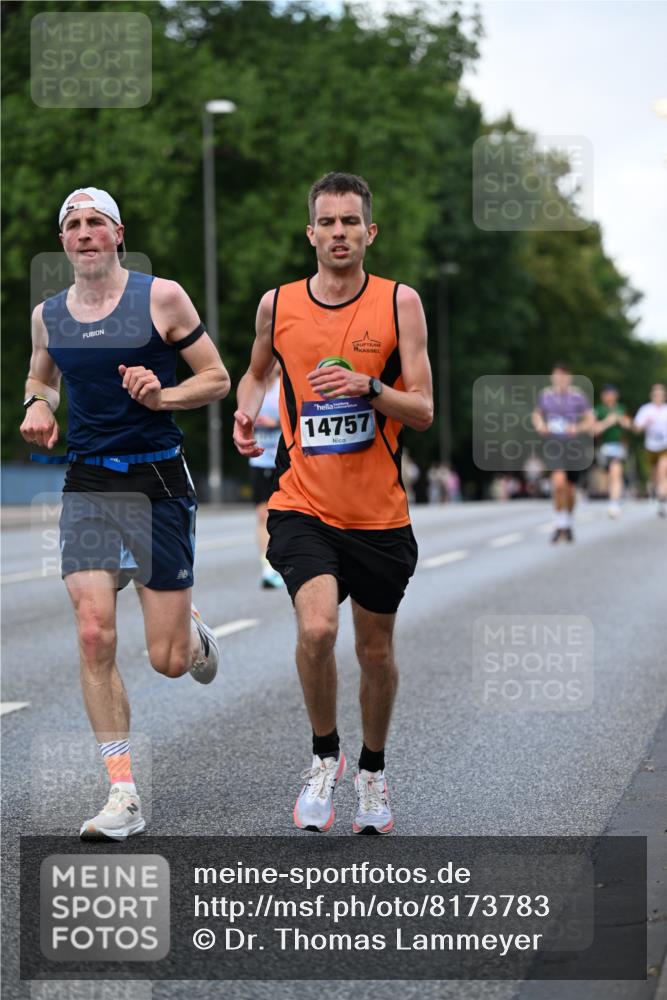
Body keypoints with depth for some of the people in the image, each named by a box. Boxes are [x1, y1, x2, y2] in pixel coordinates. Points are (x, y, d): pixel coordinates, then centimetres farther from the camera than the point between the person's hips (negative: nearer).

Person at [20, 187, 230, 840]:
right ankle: (123, 796, -3)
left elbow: (217, 380, 1)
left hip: (158, 481, -3)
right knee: (94, 637, -12)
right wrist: (37, 405, 5)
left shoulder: (161, 297, -4)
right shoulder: (48, 315, 8)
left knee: (168, 661, -1)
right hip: (87, 485, 3)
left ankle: (195, 634, 39)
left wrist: (161, 396, -16)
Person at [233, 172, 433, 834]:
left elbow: (423, 411, -6)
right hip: (303, 507, 0)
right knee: (316, 628, -23)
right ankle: (324, 755, 3)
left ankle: (372, 771, 37)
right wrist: (246, 409, 2)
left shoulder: (399, 302, -4)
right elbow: (257, 370, 23)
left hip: (379, 514, 0)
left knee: (376, 650, 12)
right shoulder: (277, 305, 2)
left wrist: (368, 387, -23)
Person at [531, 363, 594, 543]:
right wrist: (539, 424, -3)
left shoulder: (577, 396, -6)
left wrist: (578, 428, -20)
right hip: (552, 444, 0)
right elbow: (536, 414, 18)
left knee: (570, 489, 11)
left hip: (572, 444, 0)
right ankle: (560, 524, -7)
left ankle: (568, 524, 39)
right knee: (559, 481, -24)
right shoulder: (545, 395, 0)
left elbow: (591, 421, -1)